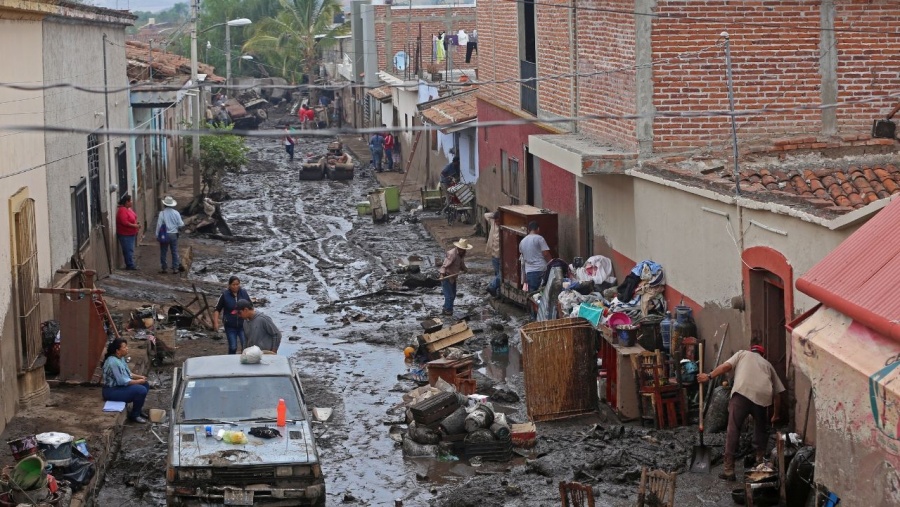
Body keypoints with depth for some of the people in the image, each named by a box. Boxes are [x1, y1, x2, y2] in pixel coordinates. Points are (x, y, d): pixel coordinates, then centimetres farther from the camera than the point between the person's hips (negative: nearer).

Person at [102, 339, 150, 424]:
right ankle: (134, 415, -3)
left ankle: (138, 410, 20)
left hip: (119, 385, 11)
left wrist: (139, 377, -1)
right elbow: (122, 381, -26)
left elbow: (127, 373, 15)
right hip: (112, 390, -11)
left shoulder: (120, 358, 4)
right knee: (141, 390, -21)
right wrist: (138, 381, -15)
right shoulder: (113, 362, -28)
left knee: (145, 385, 9)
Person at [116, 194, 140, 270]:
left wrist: (137, 225, 5)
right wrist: (134, 226, -21)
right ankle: (130, 265, -2)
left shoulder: (129, 209, 11)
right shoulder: (122, 210, -20)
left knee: (130, 250, 14)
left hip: (131, 233, 10)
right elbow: (124, 222, -26)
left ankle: (130, 265, 20)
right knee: (128, 250, -6)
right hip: (125, 235, -10)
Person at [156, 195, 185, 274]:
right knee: (174, 252, 10)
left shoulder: (162, 213, -11)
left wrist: (157, 235, -1)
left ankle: (163, 268, 13)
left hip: (164, 235, -2)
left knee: (163, 252, 9)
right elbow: (180, 225, -3)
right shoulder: (176, 213, -4)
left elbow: (159, 225, -10)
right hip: (174, 234, 2)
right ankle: (175, 268, 11)